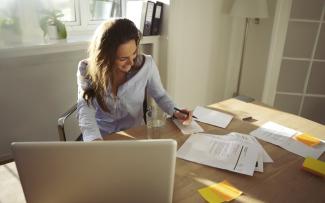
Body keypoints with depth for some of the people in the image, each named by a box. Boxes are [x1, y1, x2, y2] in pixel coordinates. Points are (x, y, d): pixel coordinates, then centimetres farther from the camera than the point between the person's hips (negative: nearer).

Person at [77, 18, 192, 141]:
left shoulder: (146, 64, -12)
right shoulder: (86, 70, -14)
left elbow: (160, 95, 4)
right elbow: (85, 110, -23)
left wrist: (175, 112, -13)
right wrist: (95, 140, -41)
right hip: (101, 137, 1)